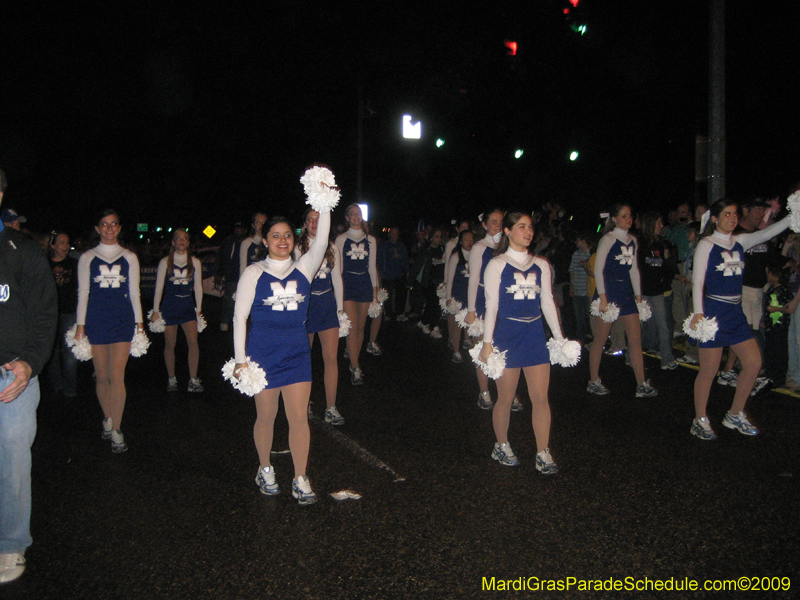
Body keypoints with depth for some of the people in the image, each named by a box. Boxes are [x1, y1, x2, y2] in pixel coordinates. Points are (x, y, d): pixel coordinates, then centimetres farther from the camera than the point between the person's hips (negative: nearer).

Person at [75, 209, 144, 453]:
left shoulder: (129, 257, 9)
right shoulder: (87, 258, 7)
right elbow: (83, 294, 7)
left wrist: (139, 323, 7)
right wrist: (80, 325, 2)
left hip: (122, 322, -1)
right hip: (96, 322, 1)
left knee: (117, 377, -8)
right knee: (102, 377, 6)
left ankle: (116, 431, -2)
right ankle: (108, 419, 27)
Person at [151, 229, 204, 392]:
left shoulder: (195, 262, 7)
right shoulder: (165, 262, 3)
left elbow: (198, 287, 10)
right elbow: (159, 287, 4)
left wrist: (198, 309, 9)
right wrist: (155, 310, 2)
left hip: (188, 306, 1)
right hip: (169, 306, 0)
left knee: (193, 341, -14)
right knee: (170, 344, 4)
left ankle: (193, 380, -7)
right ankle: (171, 379, 19)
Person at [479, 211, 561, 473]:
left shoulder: (541, 265, 11)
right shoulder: (497, 265, -1)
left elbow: (547, 302, 14)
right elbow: (491, 305, -3)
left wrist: (560, 337, 13)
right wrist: (487, 341, -8)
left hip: (535, 334, 4)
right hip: (506, 334, -3)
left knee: (541, 397, -1)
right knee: (506, 398, 5)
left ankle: (543, 455, 7)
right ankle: (501, 446, 25)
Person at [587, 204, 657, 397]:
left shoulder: (632, 240, 13)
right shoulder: (608, 239, -6)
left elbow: (634, 269, 17)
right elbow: (598, 269, -10)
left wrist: (638, 296, 13)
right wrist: (602, 298, -16)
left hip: (626, 293, 6)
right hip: (608, 291, -6)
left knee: (635, 338, 1)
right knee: (600, 339, 2)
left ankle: (641, 385, 4)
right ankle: (593, 382, 15)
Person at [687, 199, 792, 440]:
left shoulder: (740, 242, 10)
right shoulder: (706, 245, -6)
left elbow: (767, 233, -1)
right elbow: (697, 280, -11)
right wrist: (698, 312, -20)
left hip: (735, 311, 7)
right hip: (713, 311, -7)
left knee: (754, 363, 6)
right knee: (709, 370, -1)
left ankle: (735, 415, 22)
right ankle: (700, 420, 15)